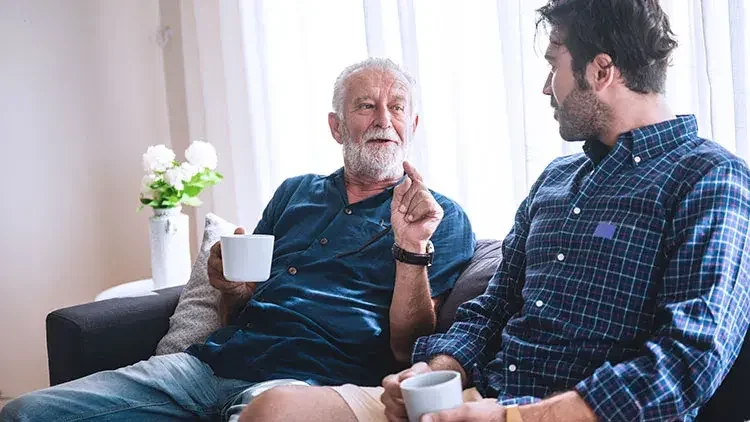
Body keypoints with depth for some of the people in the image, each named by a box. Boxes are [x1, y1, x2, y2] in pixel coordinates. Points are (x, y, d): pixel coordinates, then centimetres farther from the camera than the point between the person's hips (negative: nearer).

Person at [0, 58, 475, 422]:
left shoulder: (443, 219, 8)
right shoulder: (295, 192, 23)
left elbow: (408, 350, -1)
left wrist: (412, 248, -14)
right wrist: (233, 289, 2)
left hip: (306, 380, -5)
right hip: (214, 361, 5)